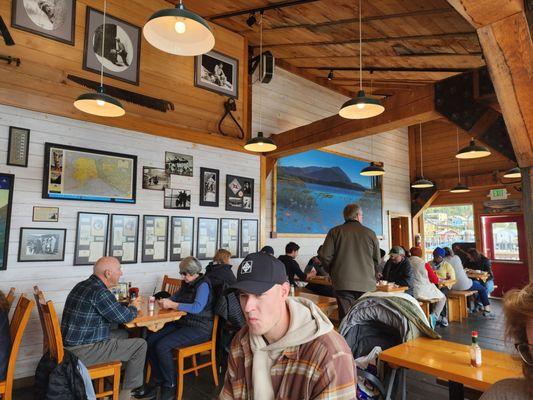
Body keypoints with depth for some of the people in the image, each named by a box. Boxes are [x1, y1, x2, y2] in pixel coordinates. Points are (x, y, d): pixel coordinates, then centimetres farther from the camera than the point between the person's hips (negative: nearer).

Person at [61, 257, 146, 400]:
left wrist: (128, 305, 12)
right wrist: (133, 308, 4)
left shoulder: (84, 285, 9)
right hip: (83, 352, -10)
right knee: (140, 345, -4)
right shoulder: (99, 291, -22)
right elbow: (123, 317, -16)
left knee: (122, 335, 23)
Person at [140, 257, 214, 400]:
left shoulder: (203, 285, -14)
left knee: (162, 346, -22)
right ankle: (156, 381, 5)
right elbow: (175, 297, 25)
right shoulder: (187, 283, 12)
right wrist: (166, 301, 1)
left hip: (200, 328, -8)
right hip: (183, 323, 9)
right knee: (150, 341, -8)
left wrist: (172, 305, -22)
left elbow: (197, 308, -26)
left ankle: (169, 387, -5)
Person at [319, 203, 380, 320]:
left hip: (343, 283, -1)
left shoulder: (335, 232, 0)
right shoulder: (370, 233, 4)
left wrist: (333, 272, 12)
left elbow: (325, 256, -5)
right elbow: (377, 260, 9)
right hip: (367, 284, 1)